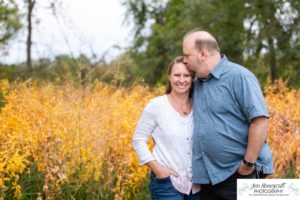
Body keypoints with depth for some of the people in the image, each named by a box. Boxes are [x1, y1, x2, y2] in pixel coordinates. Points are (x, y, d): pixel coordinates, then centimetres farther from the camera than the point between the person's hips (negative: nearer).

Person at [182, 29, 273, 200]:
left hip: (240, 174, -7)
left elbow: (260, 120, -17)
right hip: (208, 177, 7)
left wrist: (249, 163, -18)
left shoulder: (238, 76, -11)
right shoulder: (197, 83, 12)